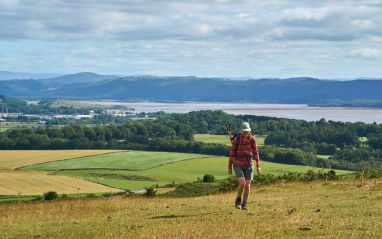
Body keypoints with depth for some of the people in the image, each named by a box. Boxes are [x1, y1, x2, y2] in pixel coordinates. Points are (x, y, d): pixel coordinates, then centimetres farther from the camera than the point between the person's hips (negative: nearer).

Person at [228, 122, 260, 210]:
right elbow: (232, 153, -6)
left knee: (247, 185, -3)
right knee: (242, 183, -18)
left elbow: (255, 153, -3)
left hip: (248, 165, 2)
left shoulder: (252, 139, -7)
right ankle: (238, 200, 7)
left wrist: (258, 166, -7)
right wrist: (229, 167, -4)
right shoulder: (236, 139, -13)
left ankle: (244, 205, 14)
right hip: (238, 165, -2)